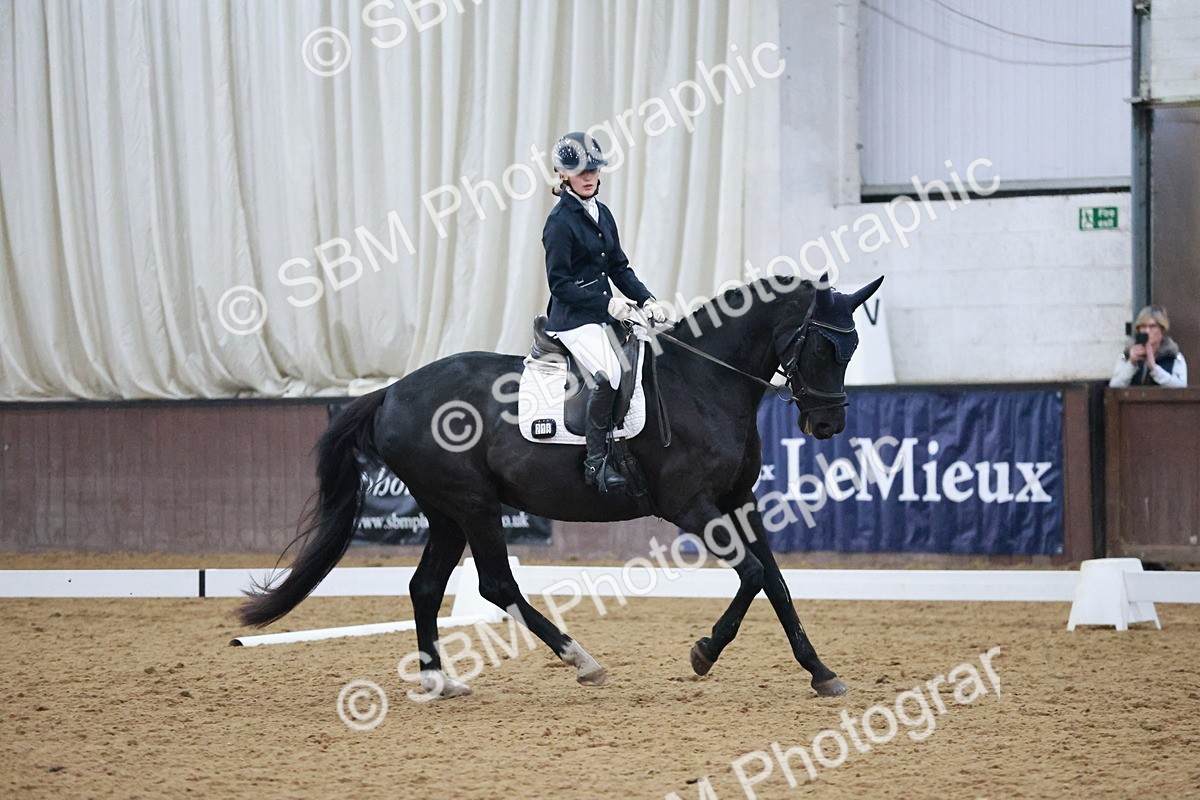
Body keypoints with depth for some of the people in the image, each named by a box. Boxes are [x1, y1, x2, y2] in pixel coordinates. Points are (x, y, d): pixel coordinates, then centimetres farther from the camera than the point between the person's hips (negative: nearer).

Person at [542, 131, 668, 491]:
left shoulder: (602, 214, 13)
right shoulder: (560, 221, -11)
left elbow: (619, 267, 17)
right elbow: (559, 283, -15)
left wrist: (646, 300, 2)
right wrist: (606, 302, -21)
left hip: (604, 314, 9)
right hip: (572, 319, -9)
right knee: (608, 376, -28)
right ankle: (595, 462, -20)